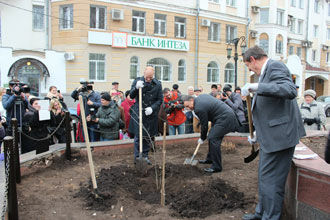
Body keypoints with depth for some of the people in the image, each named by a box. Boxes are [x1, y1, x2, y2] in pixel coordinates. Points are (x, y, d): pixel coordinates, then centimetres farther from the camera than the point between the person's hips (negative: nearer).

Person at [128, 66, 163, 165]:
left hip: (151, 114, 2)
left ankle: (145, 155, 24)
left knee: (148, 136, 10)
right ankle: (137, 157, 9)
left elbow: (160, 100, 3)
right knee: (138, 136, -1)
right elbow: (131, 96, -5)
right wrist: (136, 88, -25)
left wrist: (152, 108, -13)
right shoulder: (137, 81, -2)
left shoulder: (157, 84, 0)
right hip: (138, 113, -2)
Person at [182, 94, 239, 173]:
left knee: (213, 138, -15)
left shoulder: (199, 108, -18)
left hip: (226, 118, -11)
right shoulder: (201, 96, 10)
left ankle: (216, 167, -9)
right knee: (212, 137, 17)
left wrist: (202, 139, 6)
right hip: (227, 114, 11)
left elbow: (204, 125, -9)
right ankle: (210, 159, 31)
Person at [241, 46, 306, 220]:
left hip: (279, 136, -11)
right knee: (264, 178, 21)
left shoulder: (275, 66, -11)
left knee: (270, 181, -3)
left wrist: (256, 87, -32)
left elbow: (290, 91, -30)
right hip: (269, 137, 11)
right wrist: (258, 133, 24)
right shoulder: (266, 72, 19)